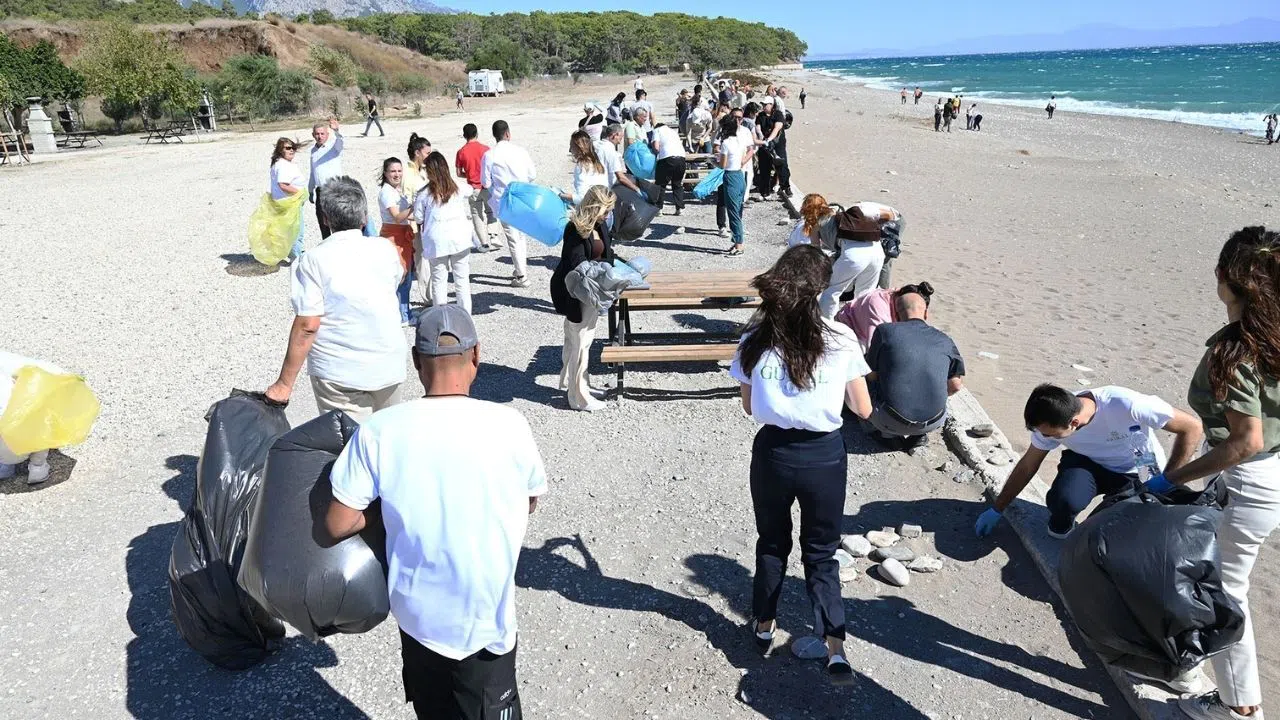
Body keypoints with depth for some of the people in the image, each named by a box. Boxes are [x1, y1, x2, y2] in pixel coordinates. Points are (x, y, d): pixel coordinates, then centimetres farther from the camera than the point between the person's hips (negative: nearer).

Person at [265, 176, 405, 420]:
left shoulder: (315, 259, -12)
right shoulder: (385, 249, -1)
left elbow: (307, 326, -16)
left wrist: (284, 383, -9)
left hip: (339, 375, -4)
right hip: (388, 366, 4)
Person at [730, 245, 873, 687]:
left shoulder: (756, 337, -5)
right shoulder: (840, 338, -10)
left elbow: (749, 406, 3)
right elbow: (862, 409, -3)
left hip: (772, 452, 1)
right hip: (824, 455, -1)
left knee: (771, 543, 23)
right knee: (821, 553, 15)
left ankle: (764, 627, 38)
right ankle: (835, 648, 5)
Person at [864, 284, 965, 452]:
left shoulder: (885, 330, -5)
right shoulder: (945, 340, 3)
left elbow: (872, 375, 4)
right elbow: (955, 385, 9)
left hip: (891, 422, -3)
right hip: (934, 422, 3)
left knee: (865, 381, 24)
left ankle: (890, 435, 10)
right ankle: (919, 434, 12)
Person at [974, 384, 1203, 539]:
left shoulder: (1127, 406, -37)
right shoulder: (1052, 420, -23)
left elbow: (1191, 428, -22)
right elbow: (1027, 466, -6)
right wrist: (996, 510, 0)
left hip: (1138, 473, -1)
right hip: (1089, 462, 1)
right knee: (1063, 499, -31)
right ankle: (1060, 529, 2)